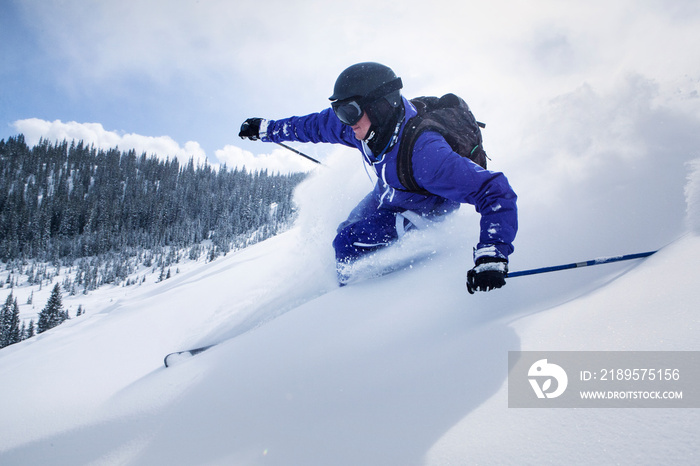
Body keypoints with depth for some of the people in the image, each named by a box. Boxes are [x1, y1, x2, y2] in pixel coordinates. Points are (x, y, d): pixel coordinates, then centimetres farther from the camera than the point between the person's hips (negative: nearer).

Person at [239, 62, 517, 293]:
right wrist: (266, 129, 7)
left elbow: (496, 192, -47)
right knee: (348, 231, 16)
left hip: (425, 212, -7)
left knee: (349, 244, -15)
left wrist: (492, 256, -58)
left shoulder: (423, 152, -45)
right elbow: (317, 124, -3)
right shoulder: (371, 124, -24)